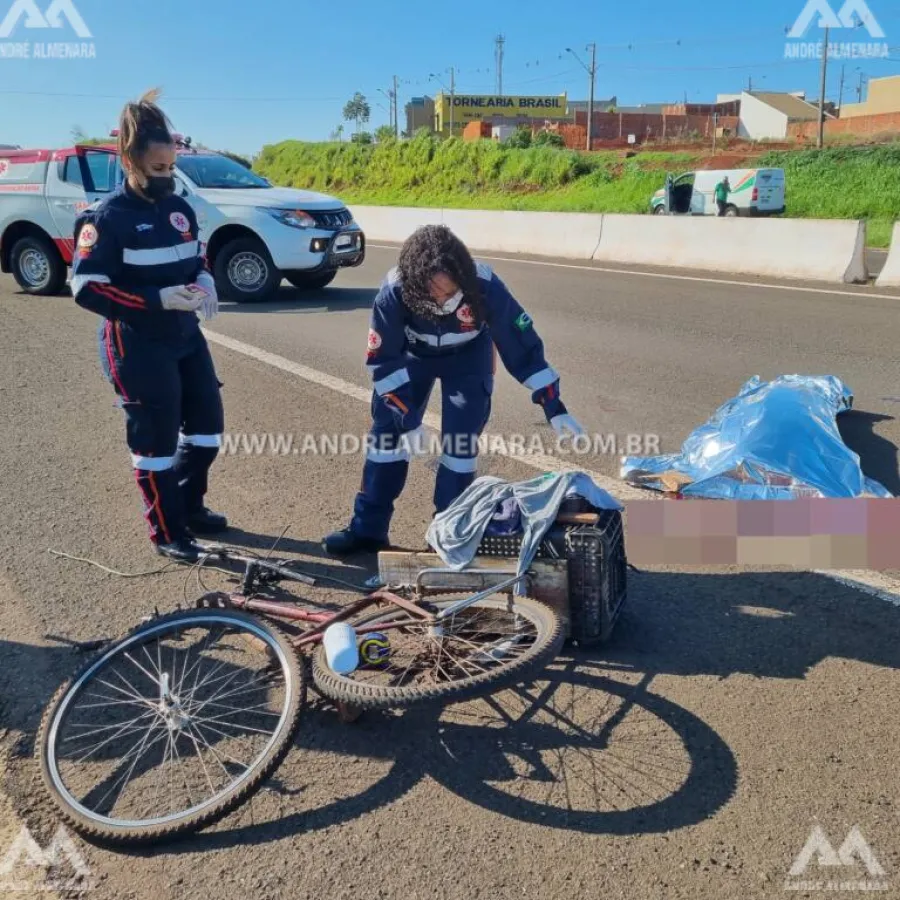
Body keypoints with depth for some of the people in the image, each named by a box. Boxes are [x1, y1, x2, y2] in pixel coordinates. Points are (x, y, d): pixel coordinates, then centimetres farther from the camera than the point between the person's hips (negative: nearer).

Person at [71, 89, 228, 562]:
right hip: (136, 345, -7)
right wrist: (158, 300, -24)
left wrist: (205, 281, -3)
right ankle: (167, 533, 15)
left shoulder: (179, 209, 9)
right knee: (156, 439, 0)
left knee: (207, 425, 13)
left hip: (186, 336, 8)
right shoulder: (107, 218, -13)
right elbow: (85, 288, -17)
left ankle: (189, 506, 34)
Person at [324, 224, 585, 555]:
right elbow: (383, 360, -25)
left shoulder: (485, 287, -37)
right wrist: (407, 419, -28)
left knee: (462, 438, -9)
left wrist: (553, 406, -22)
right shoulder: (394, 292, -37)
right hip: (412, 354, 1)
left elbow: (522, 344, -25)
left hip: (468, 355, -1)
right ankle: (367, 529, 11)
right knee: (386, 430, 0)